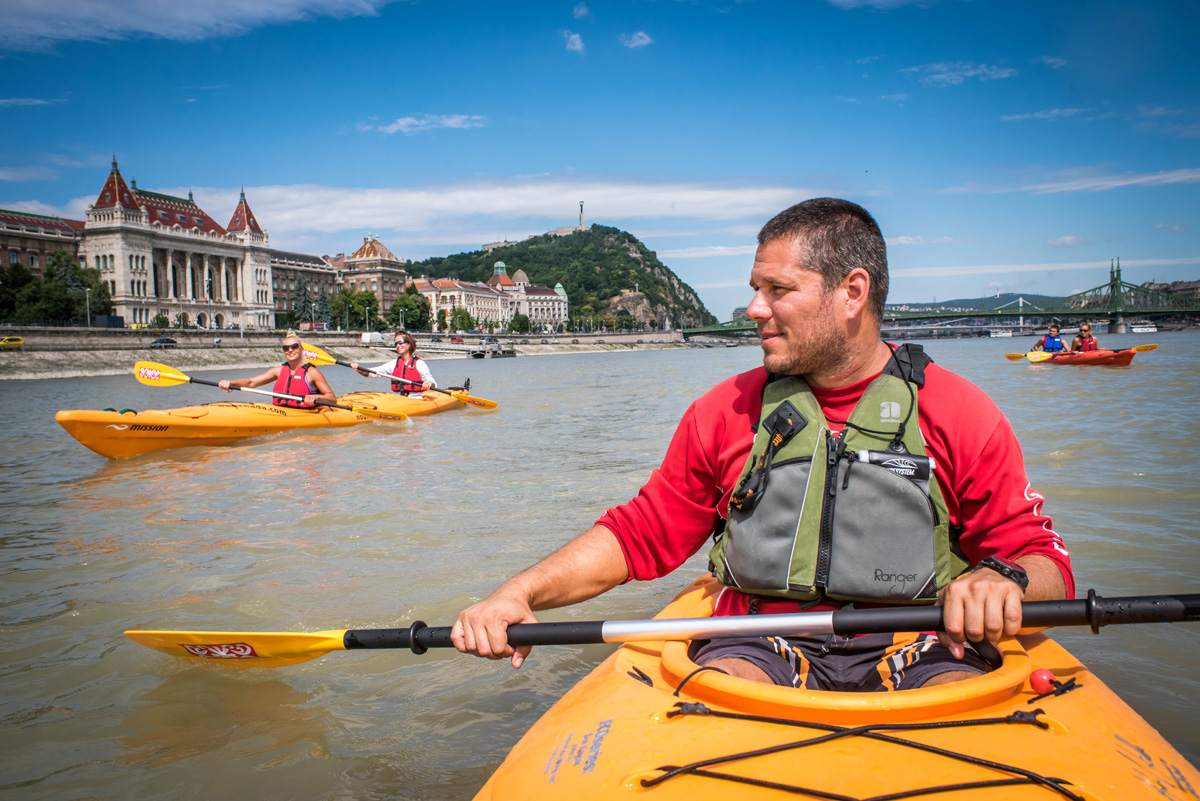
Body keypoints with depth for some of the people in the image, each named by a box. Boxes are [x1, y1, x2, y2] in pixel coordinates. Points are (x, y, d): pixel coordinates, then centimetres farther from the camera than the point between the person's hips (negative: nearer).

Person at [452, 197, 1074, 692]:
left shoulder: (959, 413, 0)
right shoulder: (726, 411, 5)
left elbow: (1044, 559, 2)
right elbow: (638, 533, 8)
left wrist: (1002, 580, -23)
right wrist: (520, 593, -5)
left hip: (916, 654, 0)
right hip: (761, 645, 1)